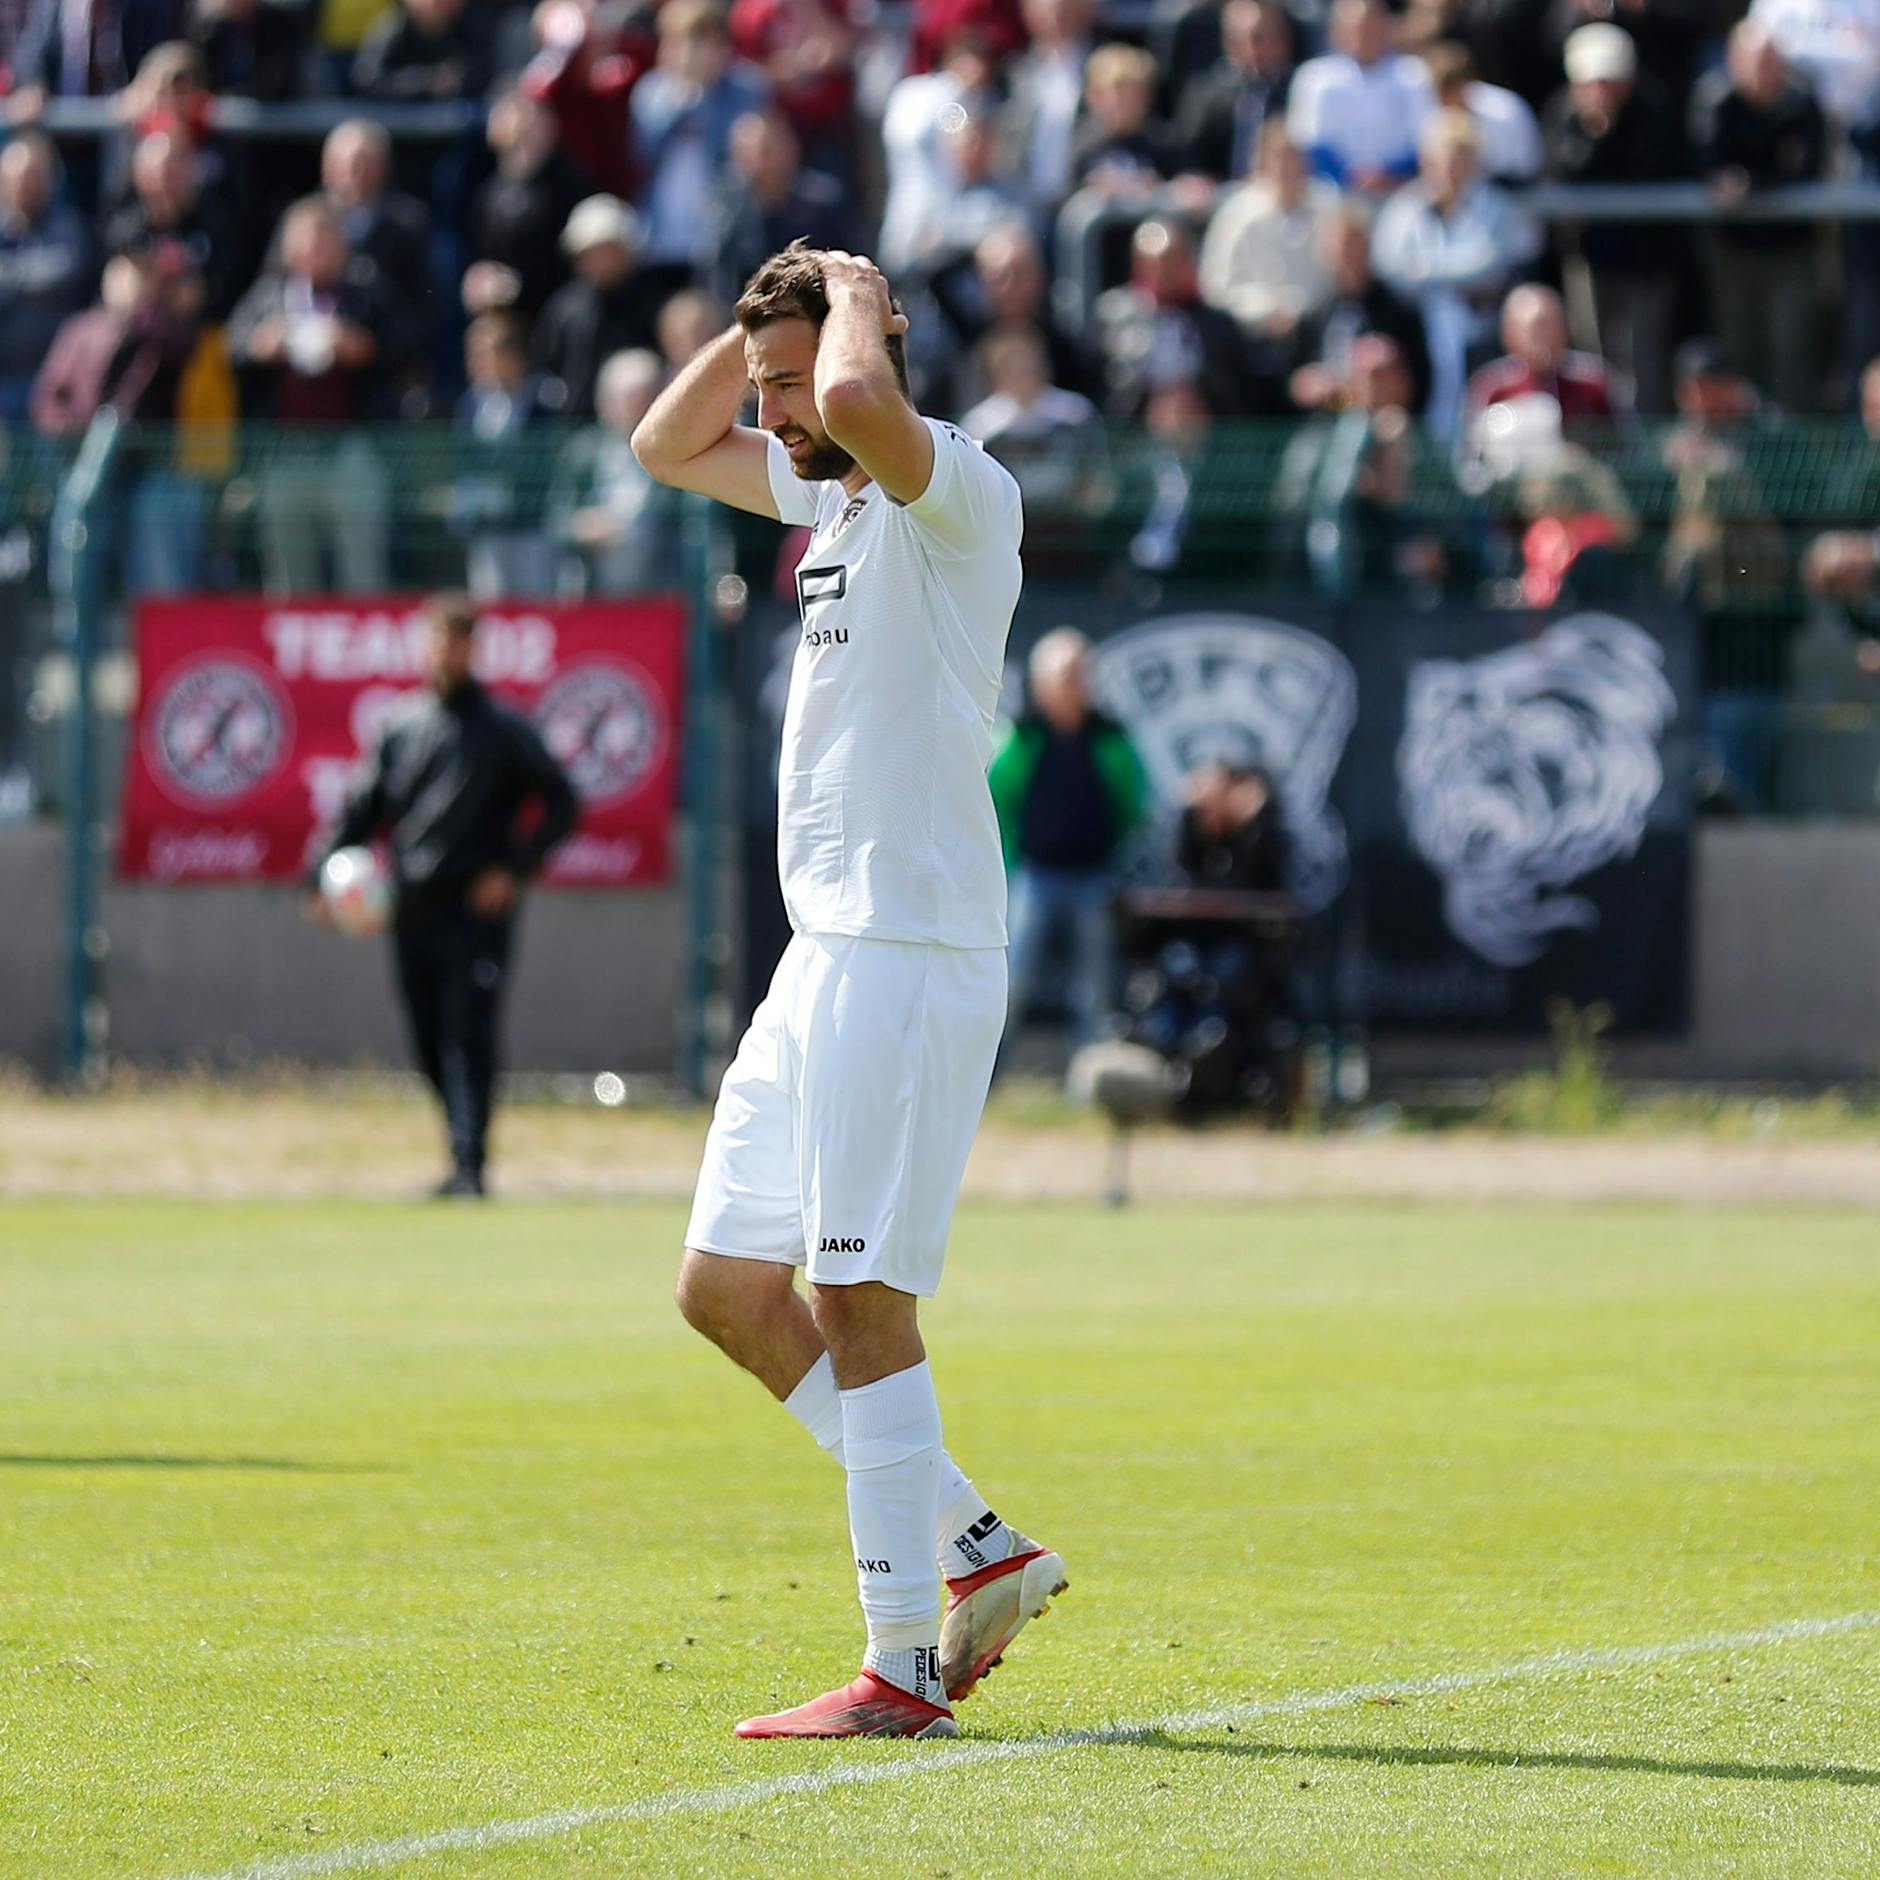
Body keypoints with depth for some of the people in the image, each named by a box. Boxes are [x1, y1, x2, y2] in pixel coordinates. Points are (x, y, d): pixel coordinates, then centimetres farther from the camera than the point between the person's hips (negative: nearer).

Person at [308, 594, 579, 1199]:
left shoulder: (504, 729, 3)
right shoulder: (403, 729, 14)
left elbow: (560, 802, 3)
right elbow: (363, 809, 15)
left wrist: (515, 870, -8)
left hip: (477, 906, -5)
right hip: (412, 913, 5)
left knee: (468, 1033, -13)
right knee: (431, 1044, 7)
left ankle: (469, 1162, -15)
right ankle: (464, 1156, 19)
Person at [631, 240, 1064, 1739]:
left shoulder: (958, 489, -12)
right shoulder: (832, 490, 17)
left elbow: (860, 405, -34)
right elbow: (669, 447, 32)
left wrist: (852, 298, -13)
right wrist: (764, 316, 16)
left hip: (912, 952, -10)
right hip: (829, 947, 10)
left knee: (862, 1303, -11)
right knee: (727, 1289, 10)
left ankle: (907, 1669, -8)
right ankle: (977, 1549, 15)